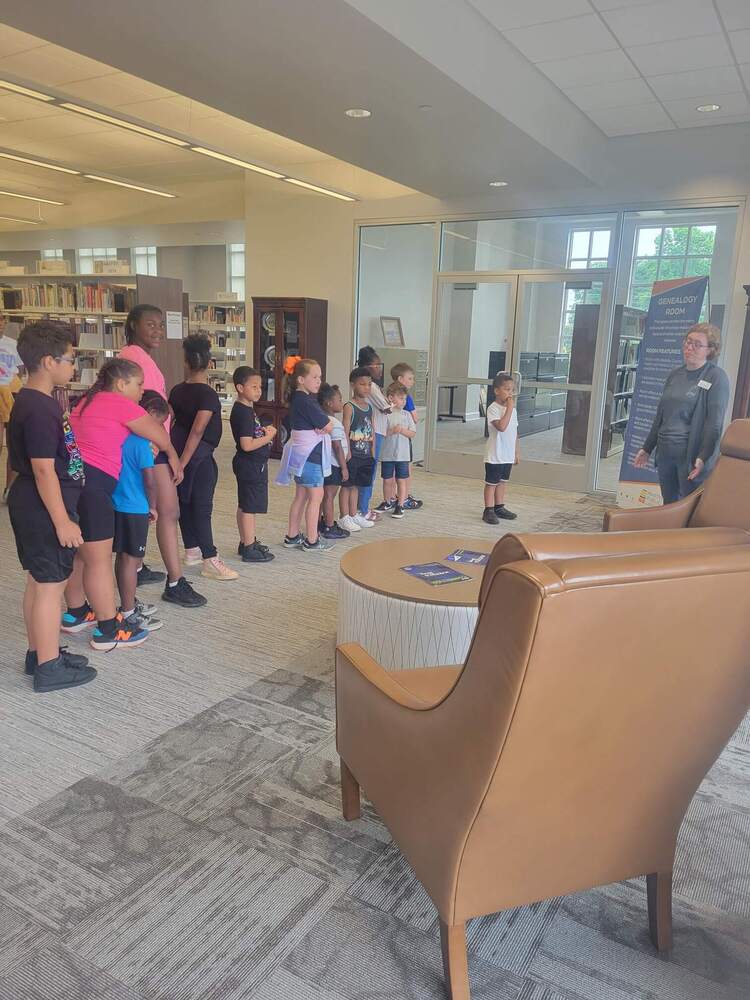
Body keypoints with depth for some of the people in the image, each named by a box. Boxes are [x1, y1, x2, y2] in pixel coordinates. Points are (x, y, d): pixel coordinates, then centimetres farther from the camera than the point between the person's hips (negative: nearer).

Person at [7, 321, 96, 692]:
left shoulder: (32, 401, 11)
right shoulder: (39, 409, -21)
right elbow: (44, 470, -24)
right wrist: (62, 521, -21)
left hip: (33, 504, 10)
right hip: (44, 508, -10)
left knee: (38, 581, 17)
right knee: (50, 584, -2)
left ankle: (39, 653, 30)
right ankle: (49, 668, 9)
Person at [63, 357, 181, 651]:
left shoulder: (88, 401, 20)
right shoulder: (121, 404, -6)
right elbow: (159, 436, 2)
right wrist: (174, 457, 21)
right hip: (91, 483, -9)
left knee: (78, 553, 20)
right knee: (99, 559, -2)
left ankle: (76, 614, 35)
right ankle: (109, 630, 6)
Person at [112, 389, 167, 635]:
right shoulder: (139, 440, -16)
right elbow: (150, 479, -16)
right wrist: (153, 506, -3)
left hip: (116, 504, 8)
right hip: (134, 508, -8)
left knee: (124, 557, 17)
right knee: (131, 559, 0)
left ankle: (129, 603, 31)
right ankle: (128, 615, 7)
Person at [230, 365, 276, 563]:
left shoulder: (247, 409, 11)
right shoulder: (243, 413, -20)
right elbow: (247, 445, -26)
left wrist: (264, 431, 6)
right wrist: (268, 437, -15)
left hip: (252, 465, 10)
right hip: (251, 465, -10)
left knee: (244, 506, 16)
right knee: (249, 507, -3)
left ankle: (246, 542, 27)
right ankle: (249, 549, 4)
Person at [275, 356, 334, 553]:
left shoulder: (298, 398, 12)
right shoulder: (305, 401, -18)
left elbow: (323, 423, 9)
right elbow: (329, 426, -16)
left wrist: (321, 425, -11)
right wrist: (326, 425, 4)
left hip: (302, 453, 10)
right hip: (310, 453, -10)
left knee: (301, 496, 14)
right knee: (316, 496, -2)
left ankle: (292, 536, 21)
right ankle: (311, 540, 4)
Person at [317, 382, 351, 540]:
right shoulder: (334, 422, -19)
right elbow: (337, 447, -20)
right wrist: (344, 467, -15)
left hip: (325, 462, 9)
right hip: (333, 464, -9)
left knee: (324, 495, 18)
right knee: (329, 496, -2)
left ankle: (320, 521, 29)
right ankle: (330, 528, 5)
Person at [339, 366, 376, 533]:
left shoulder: (369, 406, 10)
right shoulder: (349, 407, -11)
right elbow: (345, 431, -14)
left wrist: (372, 449, 10)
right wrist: (348, 452, -17)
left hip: (366, 453, 7)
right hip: (353, 454, -7)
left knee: (356, 485, 16)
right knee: (347, 485, 2)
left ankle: (354, 515, 25)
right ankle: (345, 518, 9)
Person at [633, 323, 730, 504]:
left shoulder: (716, 377, -6)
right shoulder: (675, 375, 13)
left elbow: (715, 422, -12)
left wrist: (703, 457, -19)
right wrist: (647, 448, 17)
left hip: (691, 455, -6)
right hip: (665, 453, 6)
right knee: (668, 505, 14)